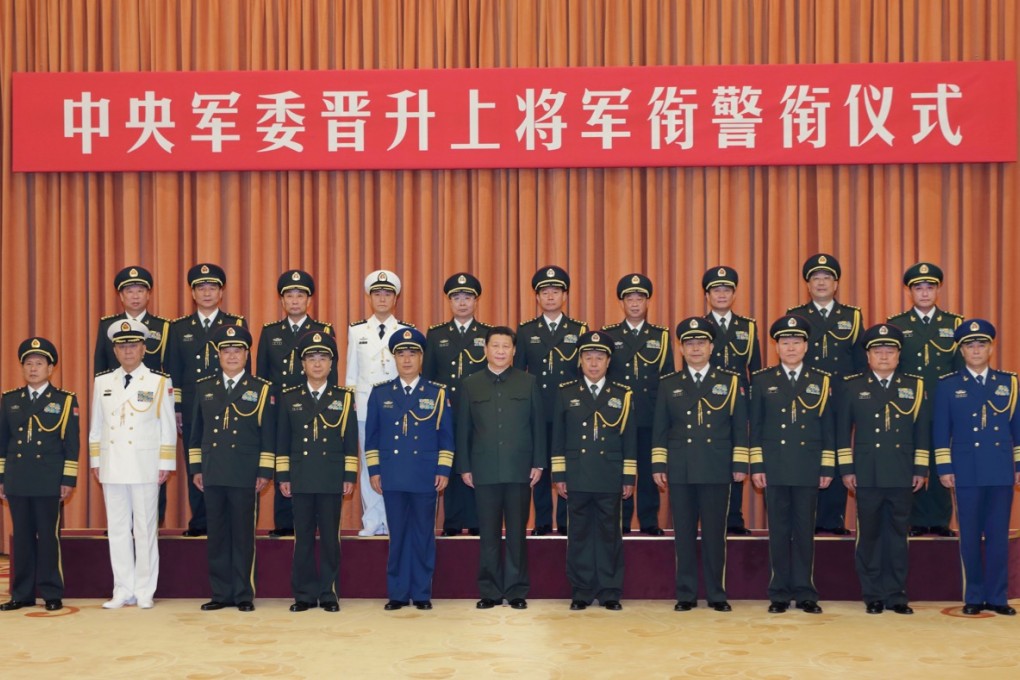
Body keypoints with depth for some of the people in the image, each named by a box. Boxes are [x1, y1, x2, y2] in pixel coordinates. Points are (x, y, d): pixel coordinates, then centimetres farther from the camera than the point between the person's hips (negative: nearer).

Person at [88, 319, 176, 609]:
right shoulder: (102, 382, 9)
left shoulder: (160, 382, 0)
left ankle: (144, 592, 9)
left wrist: (165, 465, -4)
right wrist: (95, 462, 10)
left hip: (145, 467, -3)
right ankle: (123, 591, 13)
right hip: (112, 467, 3)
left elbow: (168, 427, 0)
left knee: (145, 530, 1)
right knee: (117, 529, 6)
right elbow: (96, 426, 13)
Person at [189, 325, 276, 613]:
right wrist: (196, 468, 9)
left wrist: (265, 472, -4)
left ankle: (244, 594, 9)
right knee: (217, 535, 6)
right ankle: (221, 593, 14)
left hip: (245, 475, -3)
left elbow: (269, 436, 0)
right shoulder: (204, 388, 11)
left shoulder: (262, 389, 2)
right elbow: (196, 431, 14)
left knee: (243, 535, 1)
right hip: (212, 475, 3)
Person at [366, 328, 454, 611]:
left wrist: (444, 470, -3)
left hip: (426, 478, -1)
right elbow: (372, 436, 8)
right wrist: (373, 470, 3)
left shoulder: (438, 393, 4)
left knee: (424, 536, 4)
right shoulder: (380, 393, 8)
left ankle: (422, 593, 12)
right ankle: (397, 593, 12)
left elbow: (446, 436, 4)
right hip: (392, 477, 1)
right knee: (397, 536, 5)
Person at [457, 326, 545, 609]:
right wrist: (464, 467, 2)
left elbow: (538, 425, 6)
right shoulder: (470, 384, 7)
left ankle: (516, 590, 11)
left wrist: (538, 463, 0)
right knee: (488, 534, 4)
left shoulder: (529, 382, 6)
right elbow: (463, 429, 7)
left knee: (517, 533, 4)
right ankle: (490, 591, 11)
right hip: (484, 470, 0)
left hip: (519, 469, 0)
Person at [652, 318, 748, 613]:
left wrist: (740, 465, -1)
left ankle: (716, 594, 11)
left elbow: (740, 428, 5)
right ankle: (686, 594, 11)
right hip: (680, 471, 1)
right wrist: (658, 466, 3)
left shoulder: (731, 382, 6)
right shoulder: (668, 385, 10)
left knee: (715, 533, 2)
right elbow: (660, 430, 9)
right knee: (684, 533, 4)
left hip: (717, 470, -1)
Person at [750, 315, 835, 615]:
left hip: (808, 469, 0)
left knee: (804, 530, 4)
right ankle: (780, 594, 10)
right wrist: (756, 466, -2)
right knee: (778, 531, 3)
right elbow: (756, 426, 4)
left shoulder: (821, 381, 7)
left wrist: (827, 468, 1)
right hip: (774, 467, 0)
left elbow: (828, 428, 6)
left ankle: (805, 593, 12)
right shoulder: (762, 380, 6)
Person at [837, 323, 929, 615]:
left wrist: (920, 470, 3)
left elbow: (922, 432, 8)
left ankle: (896, 595, 13)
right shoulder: (852, 387, 4)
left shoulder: (915, 386, 8)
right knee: (869, 535, 3)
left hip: (902, 476, 1)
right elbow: (843, 431, 4)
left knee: (898, 535, 6)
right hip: (867, 475, -1)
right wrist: (846, 469, -1)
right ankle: (873, 596, 11)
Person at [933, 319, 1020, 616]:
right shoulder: (948, 386, 4)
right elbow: (940, 430, 2)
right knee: (970, 536, 3)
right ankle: (974, 597, 12)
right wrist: (944, 468, -3)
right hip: (967, 472, -1)